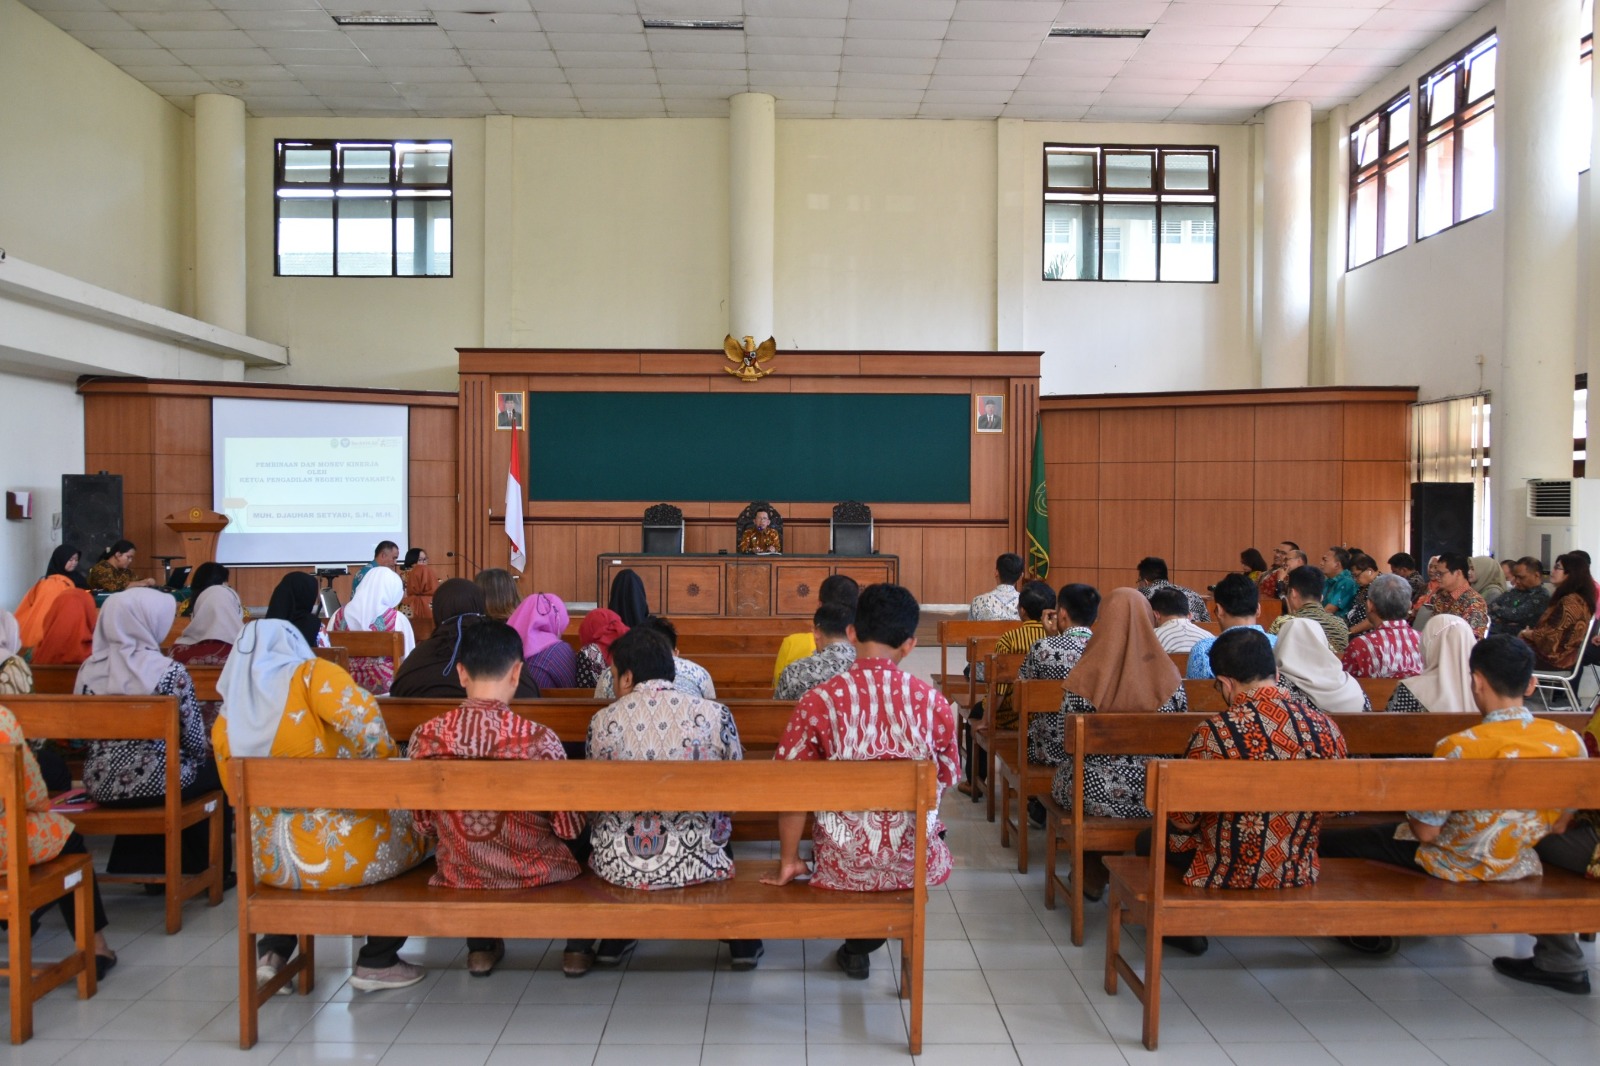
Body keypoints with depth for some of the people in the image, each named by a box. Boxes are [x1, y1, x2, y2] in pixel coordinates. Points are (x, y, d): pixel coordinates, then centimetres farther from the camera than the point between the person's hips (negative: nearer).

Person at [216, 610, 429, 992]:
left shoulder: (225, 721, 6)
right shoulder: (312, 675, -10)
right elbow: (364, 720, -25)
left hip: (267, 864, 6)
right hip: (341, 857, -6)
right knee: (417, 828, 22)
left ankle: (273, 952, 31)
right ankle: (377, 961, 23)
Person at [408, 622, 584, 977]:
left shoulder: (424, 737, -16)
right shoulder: (540, 740, -24)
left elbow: (423, 826, -2)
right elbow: (570, 828, -13)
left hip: (458, 876, 3)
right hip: (534, 876, -3)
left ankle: (481, 945, 35)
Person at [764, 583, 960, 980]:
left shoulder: (818, 702, -14)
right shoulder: (934, 703, -10)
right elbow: (948, 779, 5)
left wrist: (789, 861, 4)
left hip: (843, 866, 0)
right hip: (916, 865, 1)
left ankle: (857, 949, 34)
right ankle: (861, 944, 42)